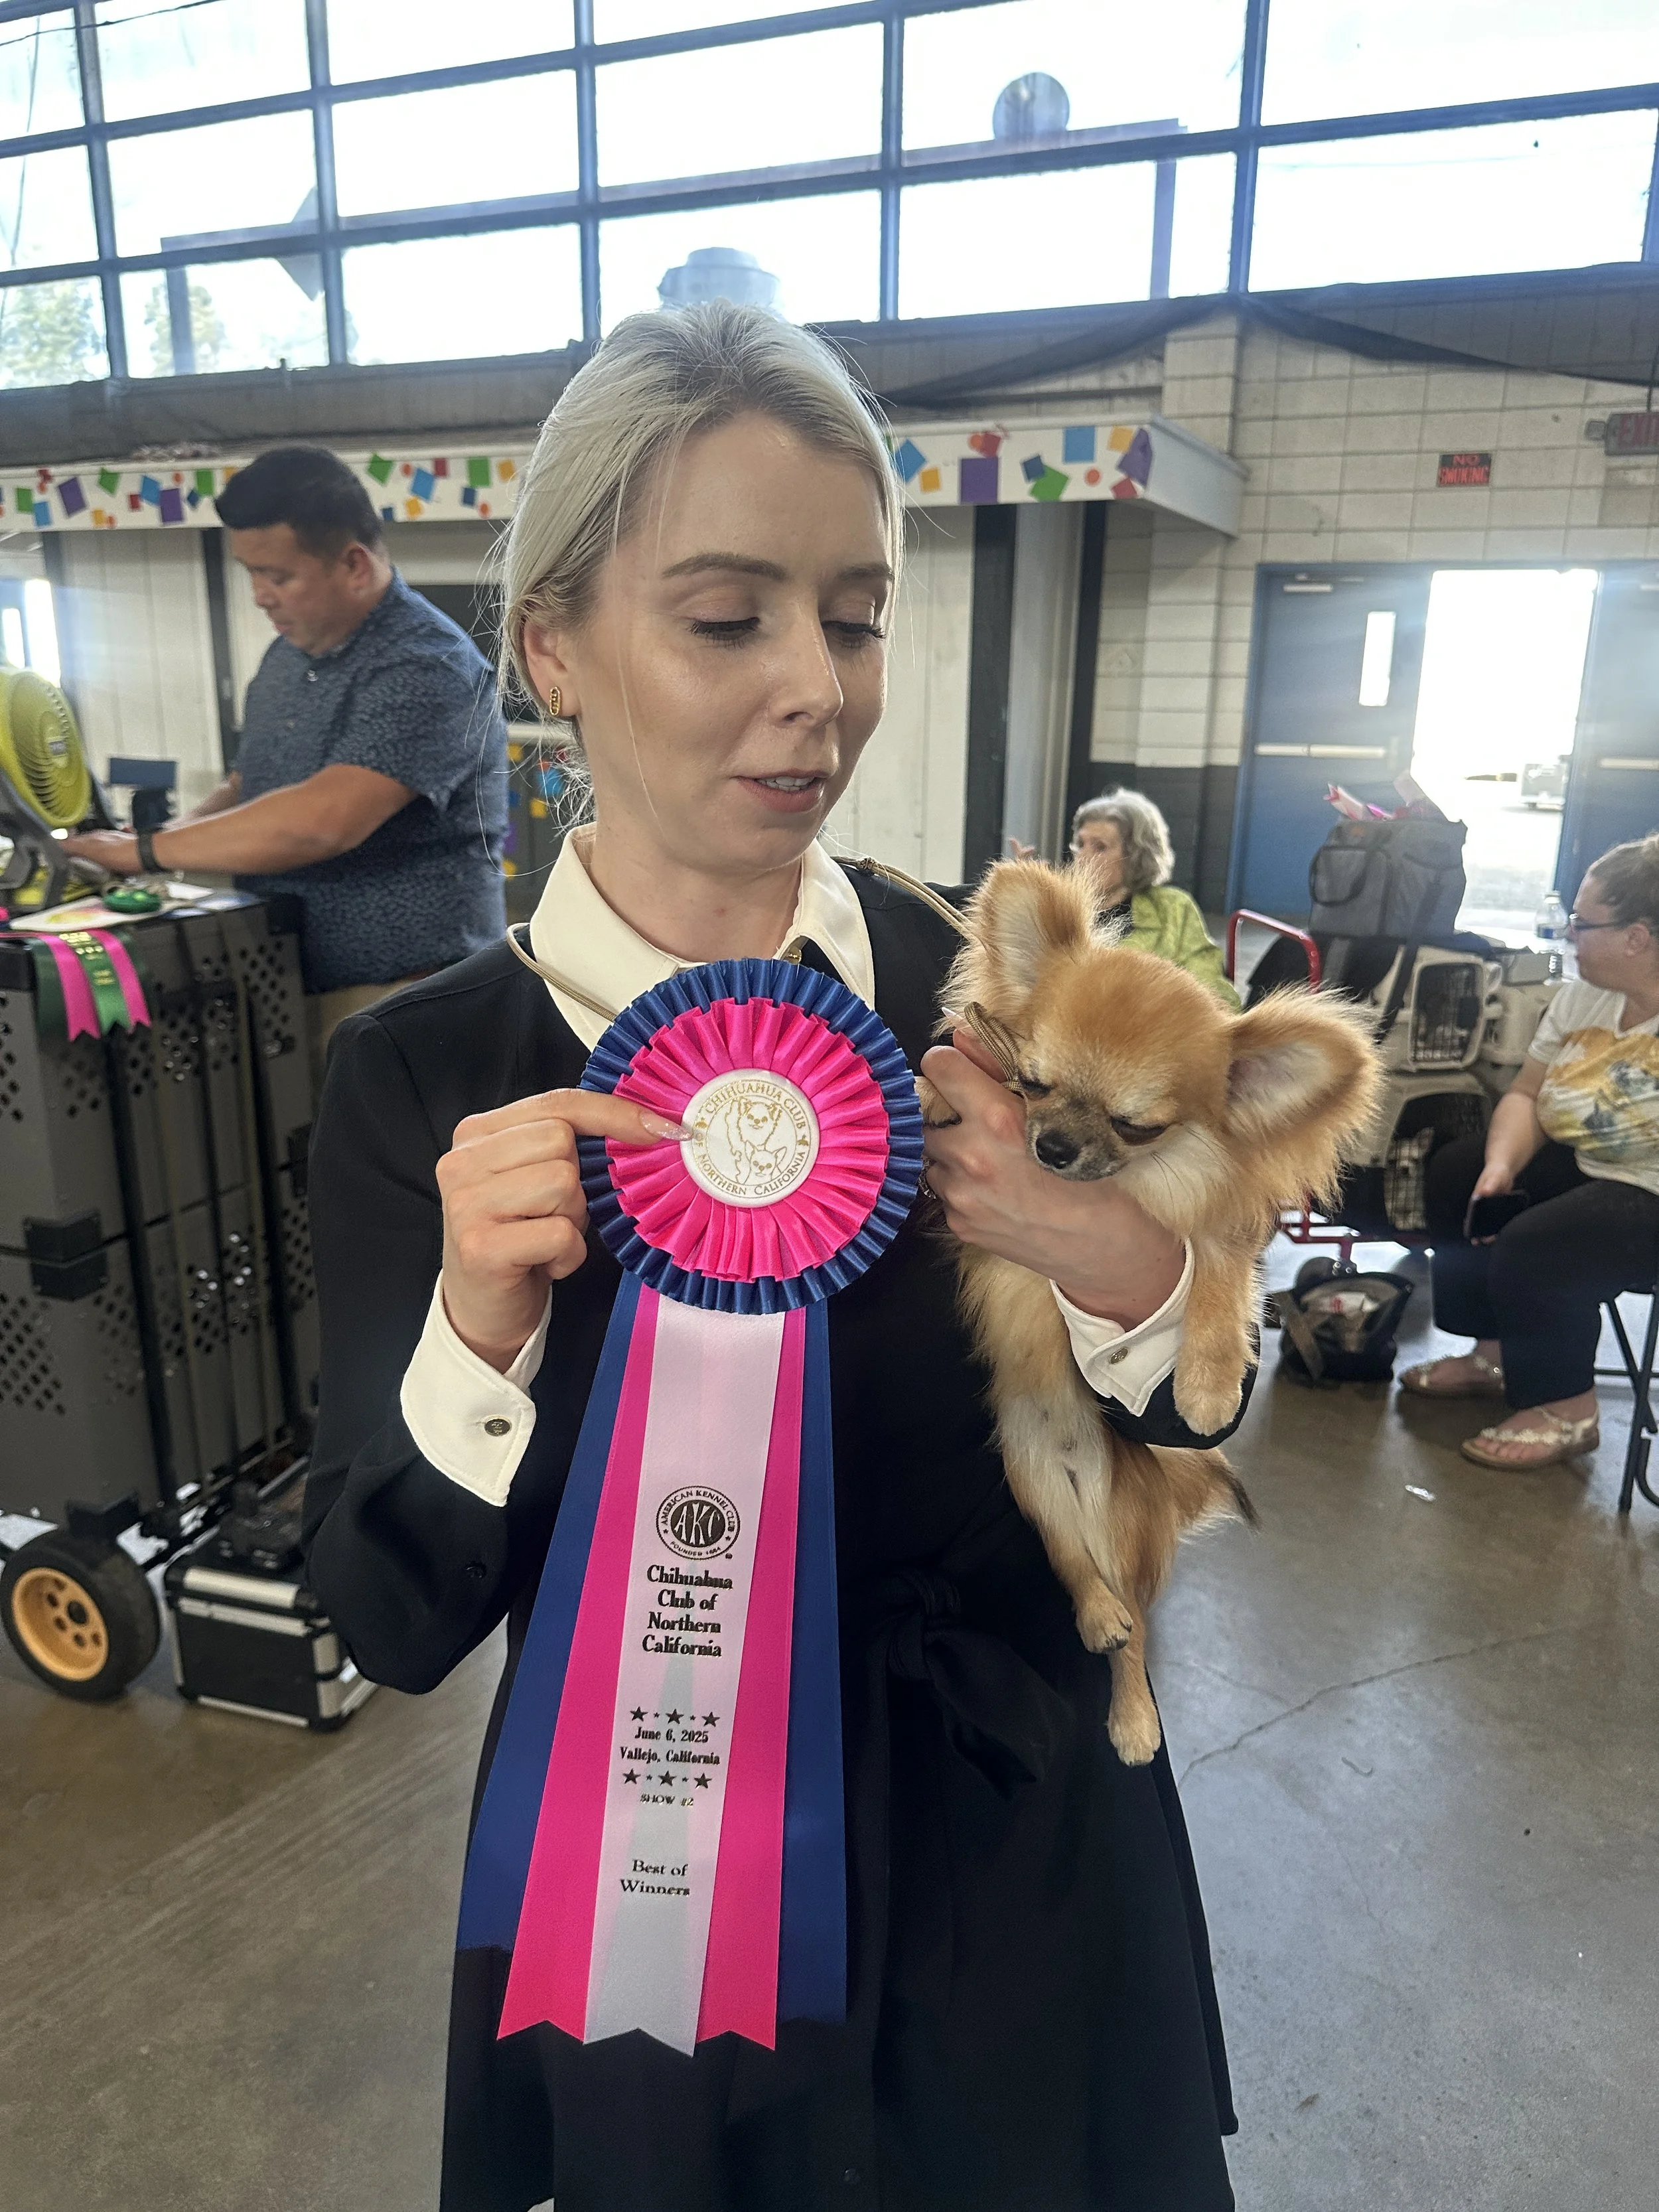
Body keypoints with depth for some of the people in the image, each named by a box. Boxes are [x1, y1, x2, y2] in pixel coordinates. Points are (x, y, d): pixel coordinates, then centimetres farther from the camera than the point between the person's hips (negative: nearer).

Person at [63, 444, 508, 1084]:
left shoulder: (425, 669, -17)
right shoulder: (289, 655, 12)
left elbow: (320, 821, -27)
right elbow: (246, 789, 23)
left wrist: (146, 852, -15)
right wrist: (174, 833, 1)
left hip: (396, 1003, -8)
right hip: (285, 989, 8)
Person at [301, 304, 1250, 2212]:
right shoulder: (425, 1075, -15)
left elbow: (1160, 1472, -4)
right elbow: (394, 1626, -12)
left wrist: (1126, 1277, -25)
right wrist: (479, 1332, -29)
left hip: (1020, 1866, 2)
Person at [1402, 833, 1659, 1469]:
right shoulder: (1581, 997, 2)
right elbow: (1526, 1095, 6)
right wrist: (1502, 1167, -12)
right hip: (1582, 1167, 9)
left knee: (1532, 1247, -26)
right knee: (1455, 1172, 4)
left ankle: (1566, 1409, 0)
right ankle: (1499, 1351, 17)